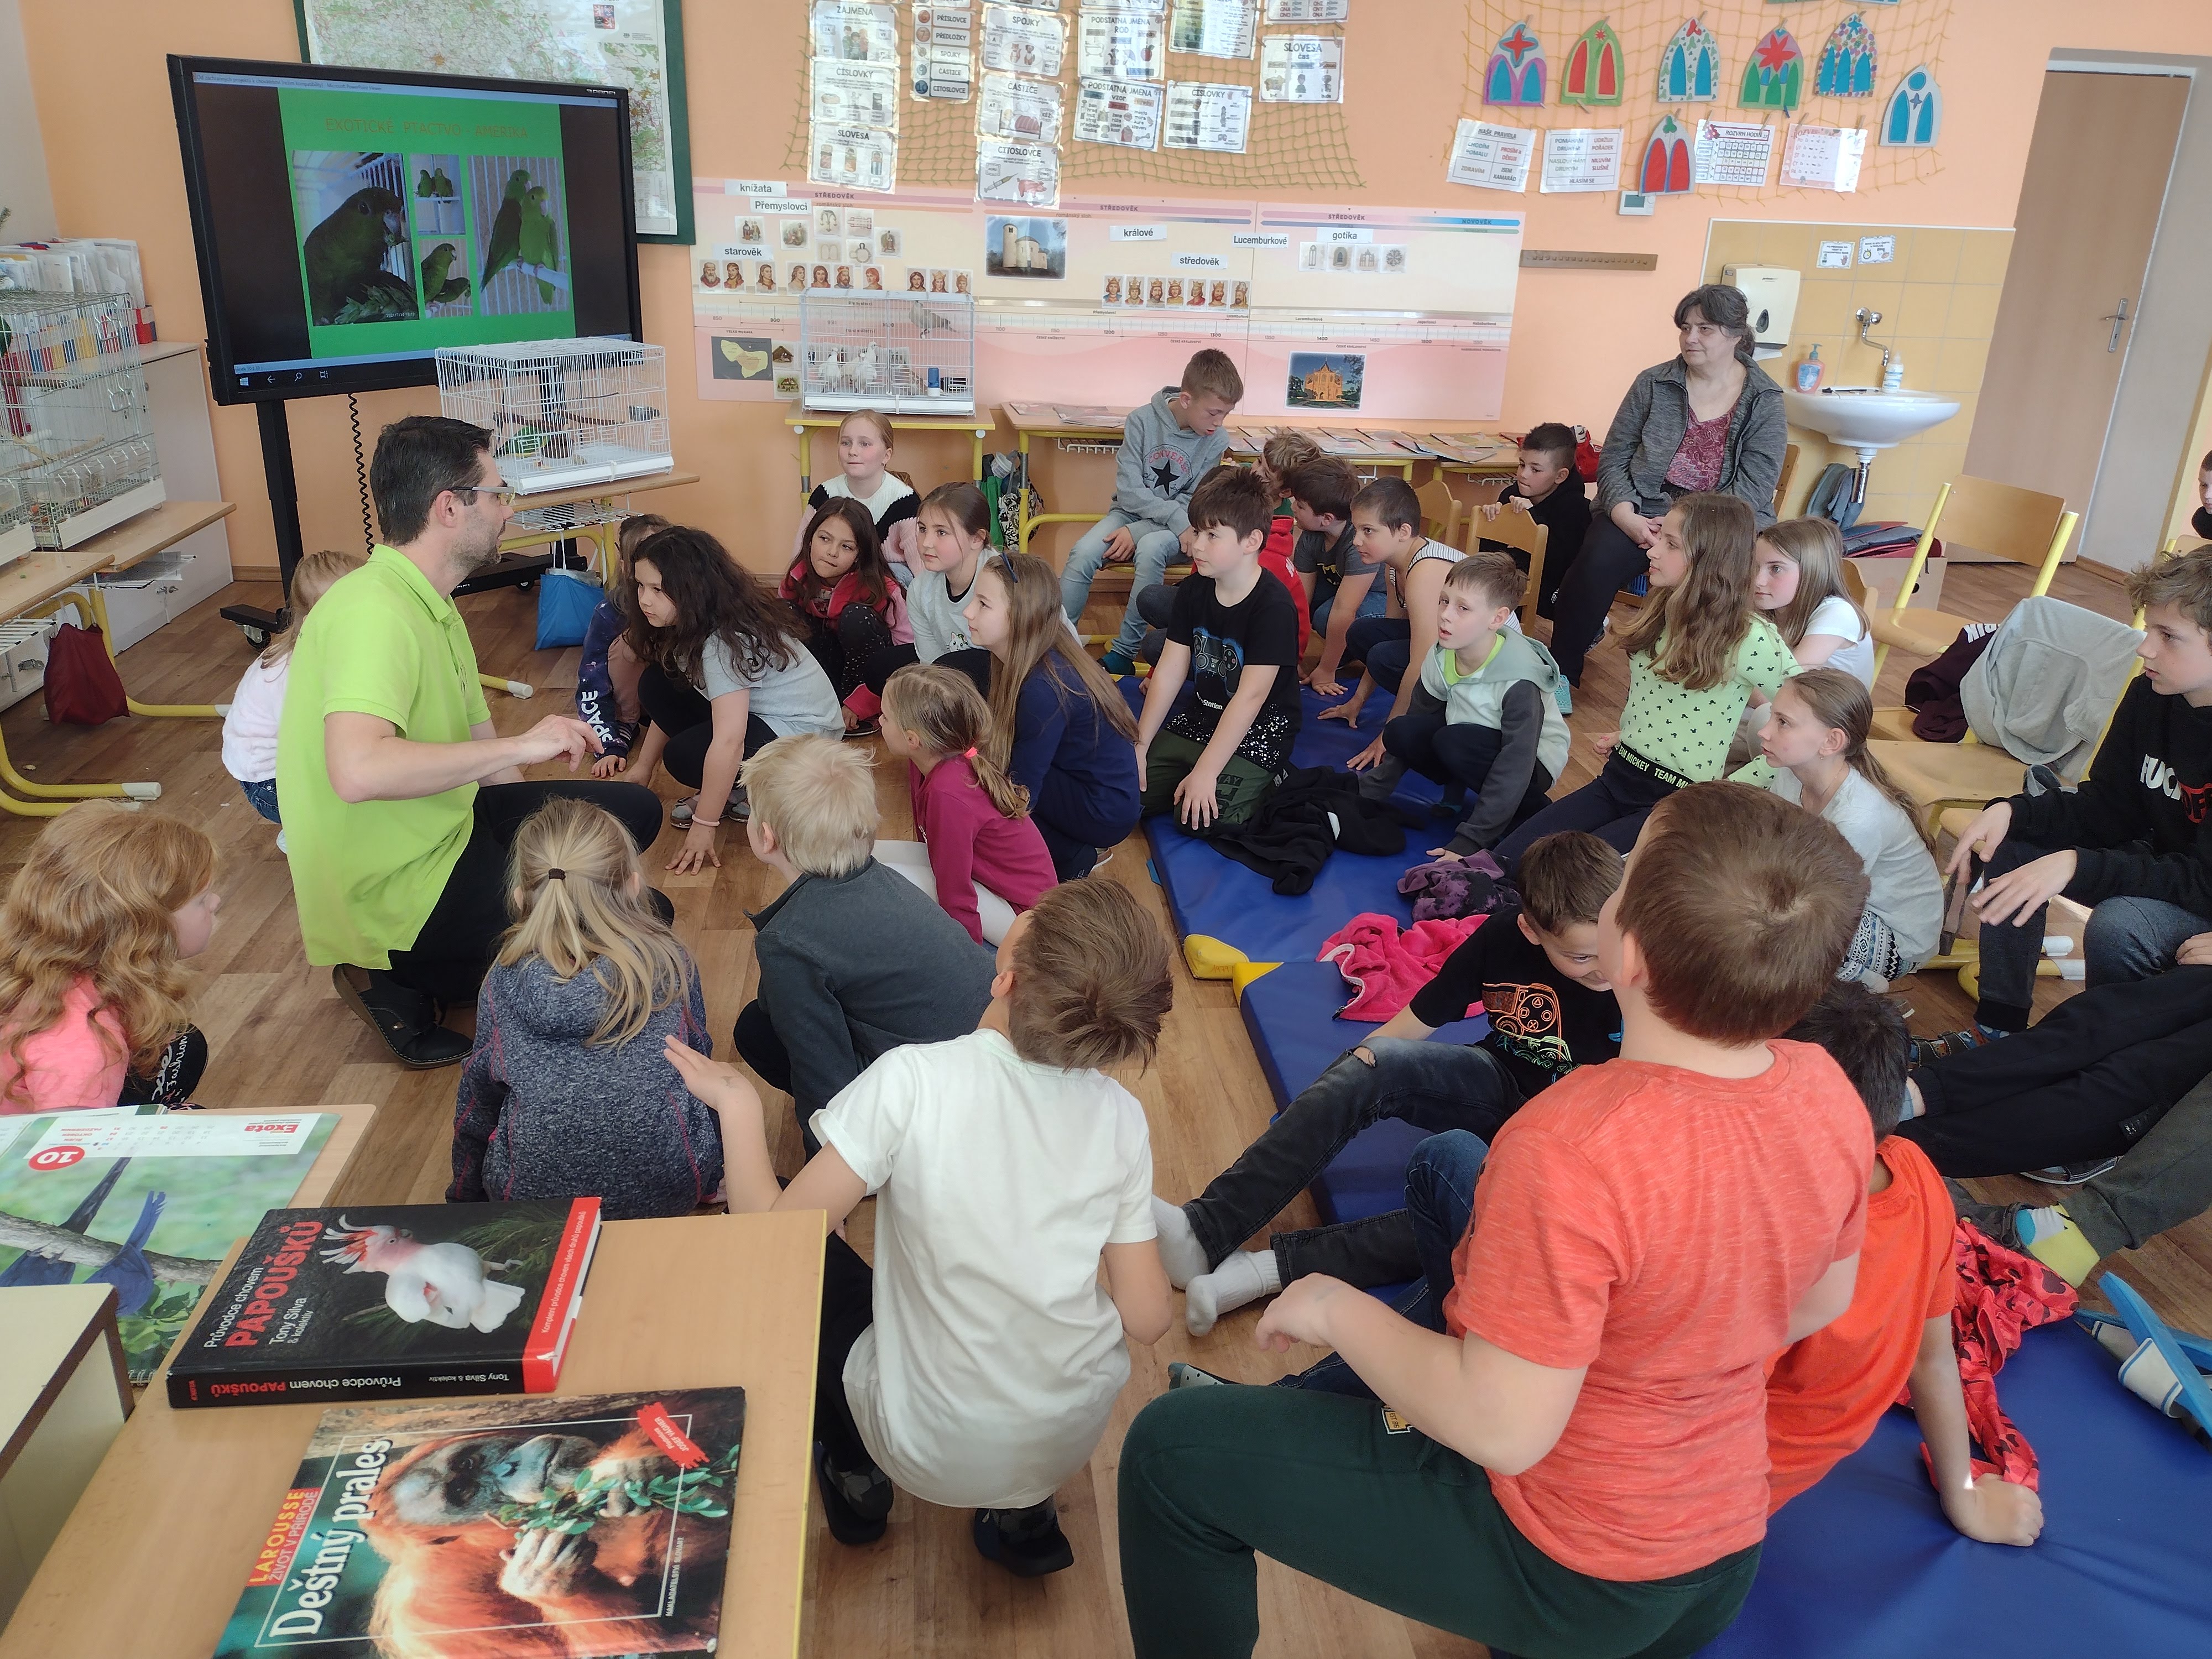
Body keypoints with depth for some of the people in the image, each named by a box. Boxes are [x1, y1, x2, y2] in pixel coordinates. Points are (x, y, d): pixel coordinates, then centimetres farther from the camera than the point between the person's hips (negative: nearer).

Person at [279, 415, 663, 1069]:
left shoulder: (428, 604, 8)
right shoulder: (375, 612, -24)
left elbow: (475, 744, 11)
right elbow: (358, 770, -40)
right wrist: (521, 745, -34)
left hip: (442, 832, 9)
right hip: (397, 890, -9)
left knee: (632, 811, 9)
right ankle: (406, 984, 0)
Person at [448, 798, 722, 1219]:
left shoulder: (504, 983, -9)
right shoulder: (669, 963, -10)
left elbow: (479, 1095, 5)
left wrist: (465, 1197, 23)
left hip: (533, 1199, 2)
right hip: (670, 1192, -1)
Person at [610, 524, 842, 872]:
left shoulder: (726, 640, -29)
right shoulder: (689, 624, -2)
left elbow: (728, 742, -32)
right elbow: (668, 702, 10)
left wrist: (703, 827, -27)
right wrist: (641, 770, 10)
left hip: (802, 730, -10)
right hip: (759, 713, 10)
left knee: (684, 757, -27)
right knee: (656, 685, -4)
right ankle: (727, 789, 0)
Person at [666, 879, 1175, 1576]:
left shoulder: (912, 1081, -24)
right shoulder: (1120, 1115, -13)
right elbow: (1146, 1319, -9)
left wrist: (738, 1104, -4)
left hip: (934, 1454, -3)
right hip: (1076, 1439, 3)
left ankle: (856, 1477, 33)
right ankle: (1024, 1515, 29)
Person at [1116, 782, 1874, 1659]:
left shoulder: (1574, 1153, -37)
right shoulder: (1828, 1092, -14)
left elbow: (1503, 1432, -29)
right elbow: (1821, 1303, 3)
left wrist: (1341, 1313, -14)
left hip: (1571, 1584, -7)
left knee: (1172, 1446, 5)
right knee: (1447, 1162, 21)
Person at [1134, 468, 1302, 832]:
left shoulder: (1274, 606, -22)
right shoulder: (1193, 590, 1)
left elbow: (1250, 697, -25)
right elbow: (1170, 671, 0)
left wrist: (1206, 771, -27)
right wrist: (1140, 745, -6)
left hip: (1258, 731, -7)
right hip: (1201, 717, 8)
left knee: (1197, 819, -23)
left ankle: (1263, 784, 5)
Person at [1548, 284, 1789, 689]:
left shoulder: (1765, 402, 1)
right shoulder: (1653, 383, 5)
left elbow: (1753, 490, -7)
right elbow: (1613, 459, 4)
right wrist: (1625, 515, -15)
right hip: (1643, 511, 1)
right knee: (1594, 566, -29)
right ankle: (1560, 672, -11)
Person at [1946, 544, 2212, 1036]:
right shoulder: (2152, 694, -6)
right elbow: (2105, 807, -1)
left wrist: (2076, 866, -39)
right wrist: (2010, 811, -18)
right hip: (2161, 859, 8)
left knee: (2117, 927, -34)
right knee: (2012, 843, -3)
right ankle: (1999, 1030, 5)